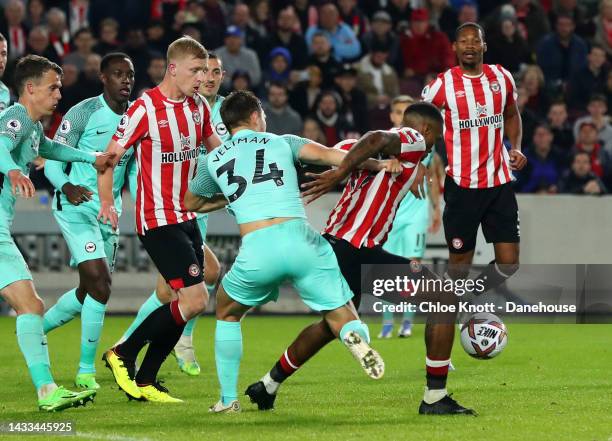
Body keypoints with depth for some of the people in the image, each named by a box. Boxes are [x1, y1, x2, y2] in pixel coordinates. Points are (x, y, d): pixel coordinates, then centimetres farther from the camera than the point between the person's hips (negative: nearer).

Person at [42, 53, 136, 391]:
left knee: (89, 292, 13)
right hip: (76, 208, -7)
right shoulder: (83, 113, -10)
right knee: (100, 285, -18)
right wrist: (66, 187, -29)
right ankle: (86, 371, -8)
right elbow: (52, 162, -9)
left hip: (109, 212, 7)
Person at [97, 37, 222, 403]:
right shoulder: (145, 109, -14)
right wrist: (107, 203, -22)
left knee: (187, 301, 6)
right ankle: (124, 354, 0)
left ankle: (145, 382, 15)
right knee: (195, 299, -15)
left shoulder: (199, 105, 7)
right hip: (159, 219, -8)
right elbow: (110, 157, -11)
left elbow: (215, 145, 24)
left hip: (186, 217, 8)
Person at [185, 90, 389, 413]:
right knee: (343, 319, 7)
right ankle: (355, 337, -31)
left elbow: (191, 203, 39)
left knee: (227, 314, 28)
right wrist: (379, 165, -1)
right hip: (299, 238, -1)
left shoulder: (213, 160, 22)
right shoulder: (282, 143, 19)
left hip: (256, 250, 1)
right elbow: (324, 154, 1)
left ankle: (228, 399, 23)